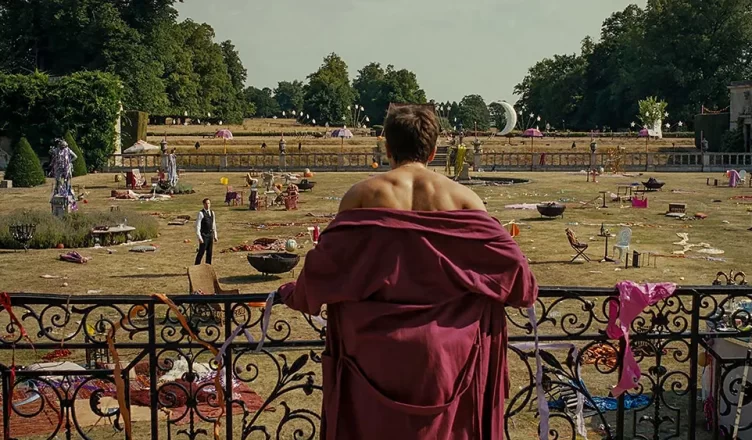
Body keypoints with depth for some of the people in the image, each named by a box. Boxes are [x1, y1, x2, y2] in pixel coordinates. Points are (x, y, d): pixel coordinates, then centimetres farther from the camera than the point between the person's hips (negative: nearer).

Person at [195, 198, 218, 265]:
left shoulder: (212, 213, 9)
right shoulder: (201, 213, -11)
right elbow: (197, 226, -13)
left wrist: (215, 236, 13)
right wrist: (199, 238, -17)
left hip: (210, 235, 6)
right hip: (204, 236, -6)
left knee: (209, 253, 11)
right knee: (201, 253, -4)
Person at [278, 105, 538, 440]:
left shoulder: (364, 194, -5)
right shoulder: (462, 197, -3)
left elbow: (327, 259, -3)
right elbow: (506, 257, -2)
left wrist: (294, 294, 15)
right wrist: (522, 292, 18)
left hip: (377, 344, 0)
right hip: (443, 343, 1)